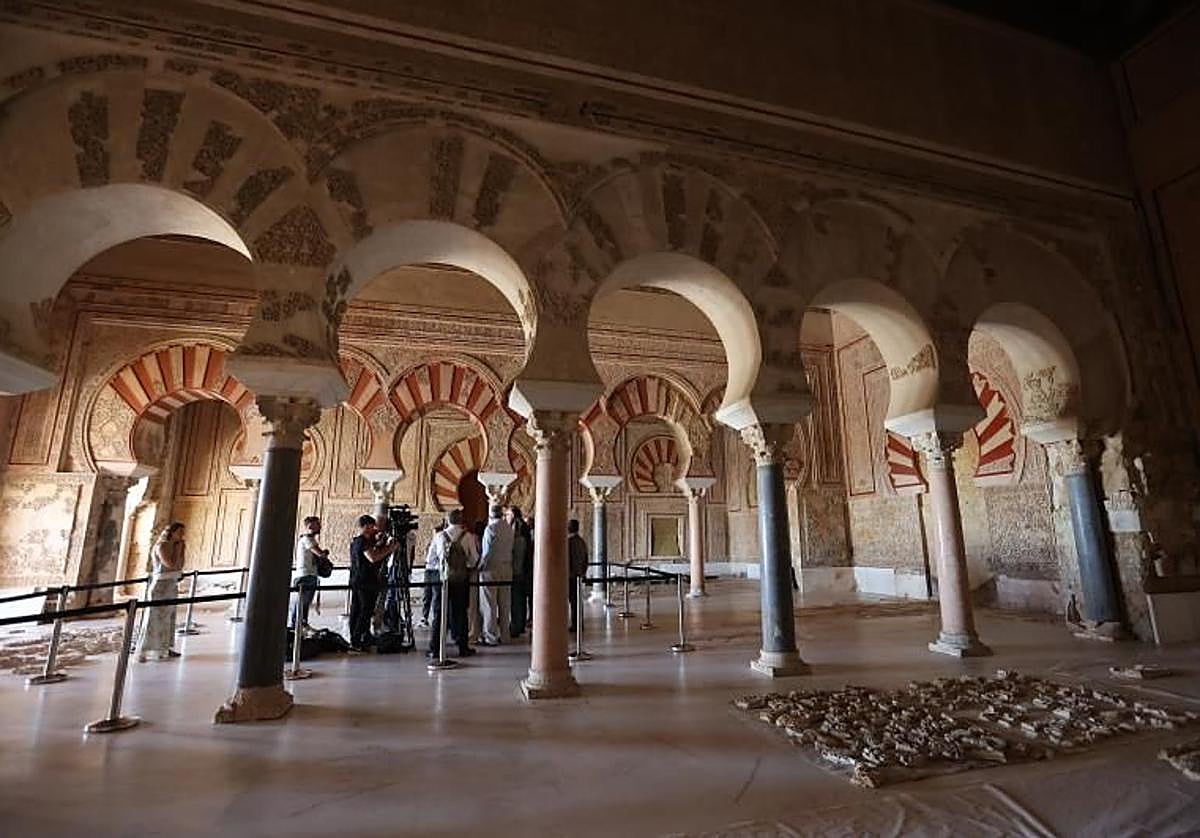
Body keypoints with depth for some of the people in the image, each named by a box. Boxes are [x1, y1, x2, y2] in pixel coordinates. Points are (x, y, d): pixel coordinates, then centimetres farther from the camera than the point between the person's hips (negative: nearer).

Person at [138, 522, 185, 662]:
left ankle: (164, 649, 19)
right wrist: (178, 549, -13)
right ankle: (144, 653, -1)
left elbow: (180, 567, 12)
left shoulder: (172, 546, 11)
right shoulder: (161, 546, -12)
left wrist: (182, 549, 5)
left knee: (168, 618, 12)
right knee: (156, 619, -7)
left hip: (171, 586, 9)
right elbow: (171, 565, -22)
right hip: (161, 585, -8)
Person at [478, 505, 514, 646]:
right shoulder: (509, 528, 7)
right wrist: (509, 563, 13)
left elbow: (487, 551, -13)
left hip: (491, 569, -6)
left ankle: (491, 637, 4)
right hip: (507, 569, 6)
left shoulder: (491, 528, -12)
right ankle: (504, 635, 19)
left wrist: (480, 566, -3)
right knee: (504, 604, 12)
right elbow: (511, 549, 7)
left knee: (489, 604, 1)